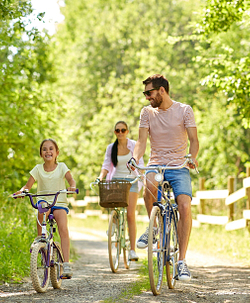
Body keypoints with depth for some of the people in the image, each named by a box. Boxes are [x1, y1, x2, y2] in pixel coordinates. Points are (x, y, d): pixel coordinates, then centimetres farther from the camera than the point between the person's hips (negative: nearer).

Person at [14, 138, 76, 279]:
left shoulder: (61, 167, 2)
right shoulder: (38, 169, 5)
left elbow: (71, 179, -11)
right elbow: (28, 185, 1)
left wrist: (72, 187, -35)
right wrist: (22, 191, -22)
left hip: (60, 203, -1)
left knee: (63, 229, -24)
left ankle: (66, 264, -26)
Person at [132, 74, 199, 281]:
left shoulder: (184, 110, 0)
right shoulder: (147, 112, 7)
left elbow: (193, 139, -5)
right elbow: (142, 141, 0)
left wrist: (193, 157, -26)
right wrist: (136, 158, -21)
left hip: (179, 166, -1)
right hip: (156, 165, 1)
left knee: (185, 206, -22)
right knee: (150, 184, -35)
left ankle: (182, 261, -14)